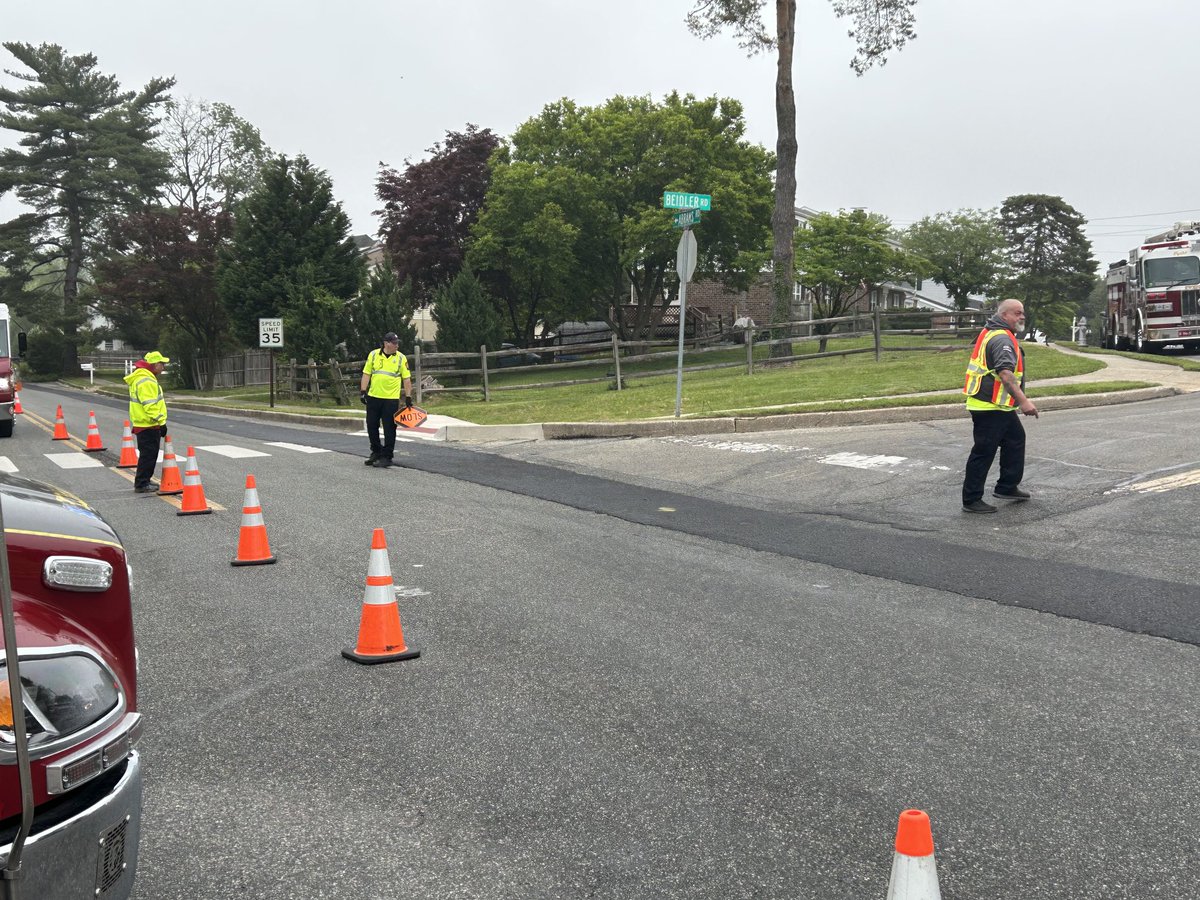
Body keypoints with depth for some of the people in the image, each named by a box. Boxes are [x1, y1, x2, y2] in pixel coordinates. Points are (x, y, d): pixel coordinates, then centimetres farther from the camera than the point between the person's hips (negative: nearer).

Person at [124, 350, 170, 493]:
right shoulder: (146, 382, -19)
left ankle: (143, 481, 27)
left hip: (145, 424, 11)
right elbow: (150, 406, -25)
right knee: (148, 455, -5)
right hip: (148, 426, -11)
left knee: (149, 455, 18)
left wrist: (160, 422, 25)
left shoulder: (145, 378, 17)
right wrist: (161, 422, -22)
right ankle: (141, 484, 1)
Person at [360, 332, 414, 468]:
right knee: (371, 426, 10)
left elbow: (407, 379, 1)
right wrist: (363, 391, 1)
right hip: (373, 397, 2)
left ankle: (386, 457, 7)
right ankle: (376, 452, 28)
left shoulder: (401, 358, -1)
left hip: (391, 399, -2)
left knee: (389, 429, -1)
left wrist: (408, 397, -4)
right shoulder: (373, 355, 3)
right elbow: (366, 374, 7)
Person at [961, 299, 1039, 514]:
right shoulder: (1002, 339, -19)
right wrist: (1023, 401, -35)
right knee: (983, 452, -5)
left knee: (1015, 439, 21)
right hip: (990, 407, -11)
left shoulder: (990, 333, 15)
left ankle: (1007, 487, 29)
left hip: (1000, 406, 11)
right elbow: (1005, 374, -31)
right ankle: (971, 500, 1)